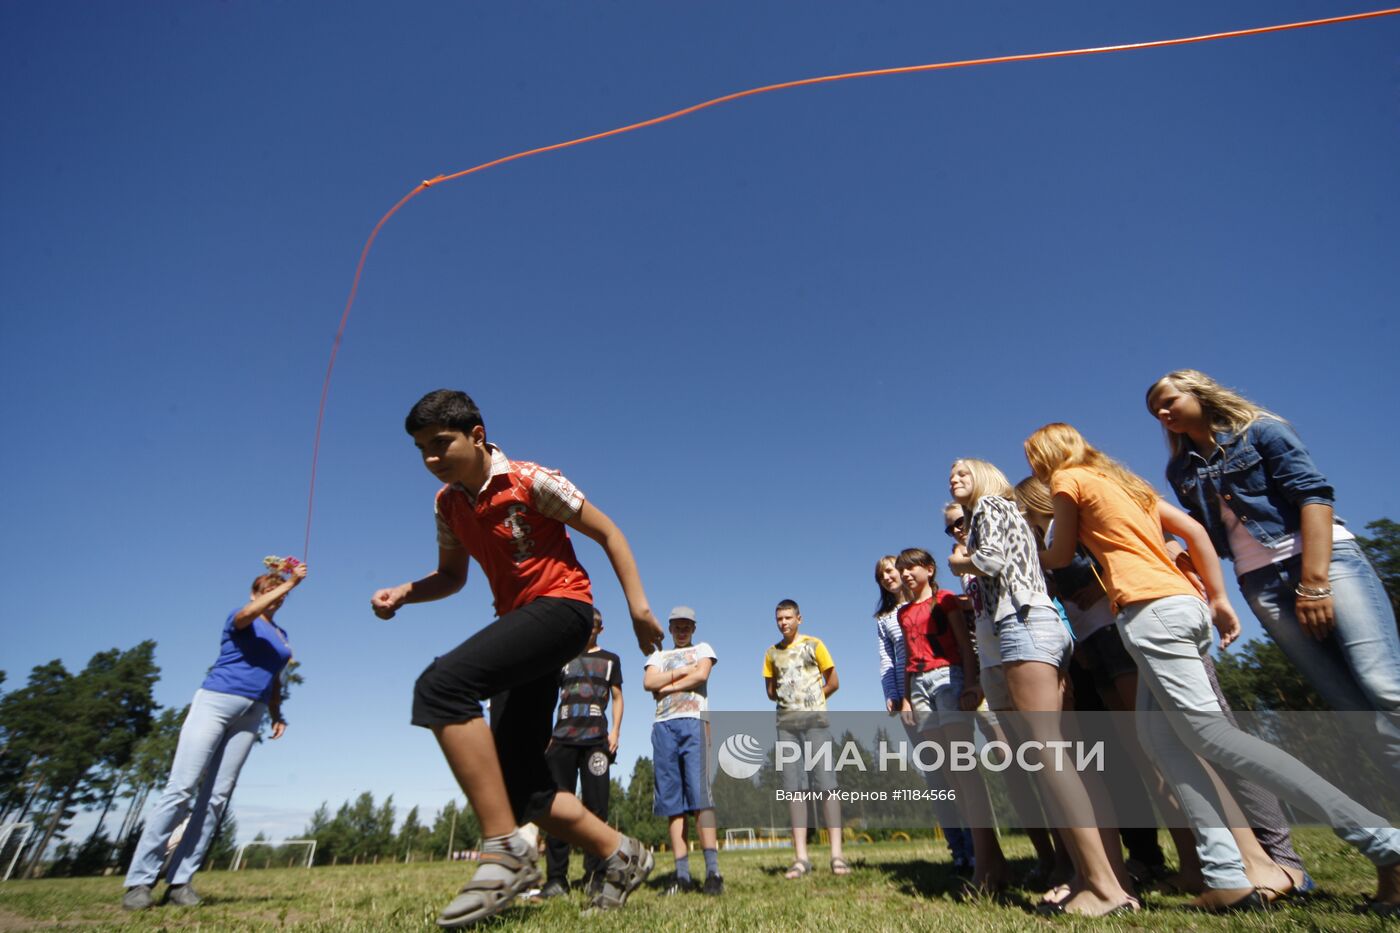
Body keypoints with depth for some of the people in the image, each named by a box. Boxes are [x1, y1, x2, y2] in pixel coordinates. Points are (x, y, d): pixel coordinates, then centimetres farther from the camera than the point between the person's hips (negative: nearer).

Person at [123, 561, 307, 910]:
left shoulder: (281, 635, 21)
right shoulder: (239, 617, 3)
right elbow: (247, 613, -23)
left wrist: (277, 715, 10)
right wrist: (290, 583, -32)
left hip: (251, 714, 5)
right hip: (216, 701, -5)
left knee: (216, 797, 1)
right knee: (181, 788, -9)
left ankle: (180, 880, 4)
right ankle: (140, 880, -3)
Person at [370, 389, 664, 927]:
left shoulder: (531, 480, -10)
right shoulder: (448, 503, 9)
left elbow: (607, 533, -5)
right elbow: (451, 576, 21)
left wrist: (638, 606, -10)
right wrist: (404, 593, 0)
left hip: (561, 607, -8)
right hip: (518, 624, 8)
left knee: (441, 683, -30)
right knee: (522, 786, 3)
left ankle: (505, 852, -21)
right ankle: (621, 857, 21)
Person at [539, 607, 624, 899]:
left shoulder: (610, 660, 17)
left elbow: (617, 698, 15)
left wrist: (615, 732, 1)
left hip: (596, 739, -1)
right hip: (562, 738, 1)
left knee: (596, 807, -3)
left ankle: (593, 876, 4)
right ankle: (556, 877, 4)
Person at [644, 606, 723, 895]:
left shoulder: (702, 649, 19)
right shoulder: (659, 655, 25)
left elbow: (701, 675, -2)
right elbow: (648, 682, 6)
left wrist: (666, 687, 2)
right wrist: (682, 671, -2)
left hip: (694, 722, -3)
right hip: (663, 726, 3)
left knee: (700, 796, -12)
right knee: (672, 801, -1)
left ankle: (712, 871, -15)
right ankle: (682, 874, 0)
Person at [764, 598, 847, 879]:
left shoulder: (813, 645, 4)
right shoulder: (772, 653, 12)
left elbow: (833, 682, 8)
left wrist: (812, 699, 6)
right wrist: (790, 699, 6)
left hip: (815, 719, -3)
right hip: (786, 723, 3)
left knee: (825, 783, -8)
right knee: (793, 787, 1)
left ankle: (837, 854, -8)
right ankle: (801, 857, 3)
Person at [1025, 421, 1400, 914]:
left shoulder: (1068, 478, 1)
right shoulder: (1124, 481, 25)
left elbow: (1061, 556, 6)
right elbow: (1193, 529, 18)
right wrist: (1219, 598, 18)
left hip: (1150, 611, -9)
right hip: (1185, 603, 9)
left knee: (1210, 733, -10)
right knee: (1159, 734, 5)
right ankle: (1227, 877, -1)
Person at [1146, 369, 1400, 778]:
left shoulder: (1260, 430, 1)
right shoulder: (1180, 470, 14)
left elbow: (1314, 494, -9)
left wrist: (1314, 582, -17)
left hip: (1326, 558, -3)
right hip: (1261, 583, 4)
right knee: (1353, 705, -4)